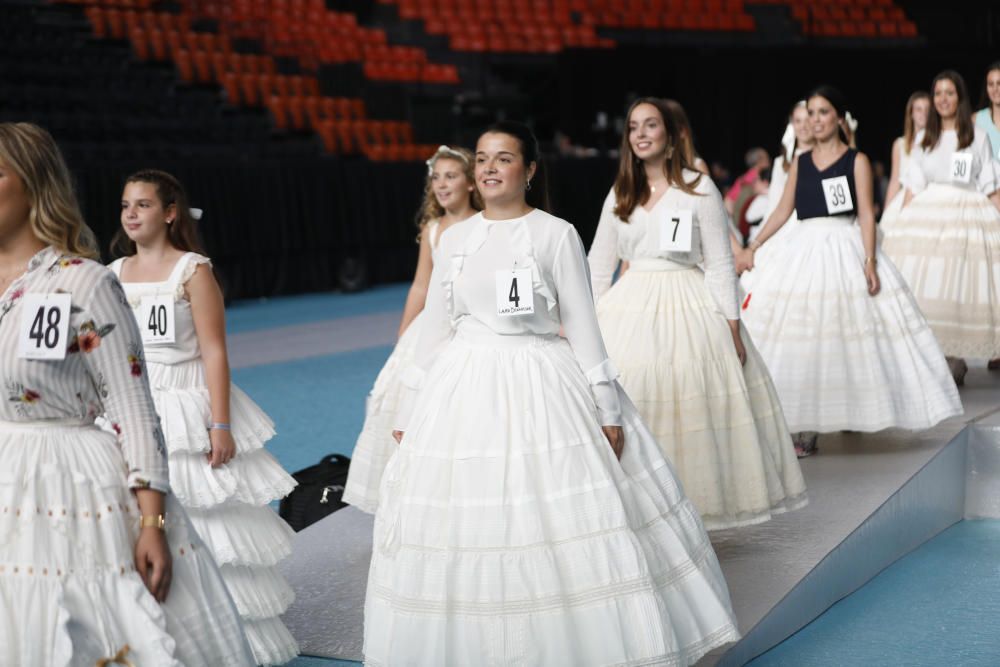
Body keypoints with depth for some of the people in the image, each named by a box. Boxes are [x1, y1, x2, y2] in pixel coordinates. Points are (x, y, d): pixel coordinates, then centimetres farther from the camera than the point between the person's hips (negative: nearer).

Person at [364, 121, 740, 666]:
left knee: (563, 529, -3)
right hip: (465, 391, 3)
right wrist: (409, 413, 11)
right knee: (467, 534, 5)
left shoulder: (556, 234, -1)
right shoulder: (454, 238, 9)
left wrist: (608, 409, -5)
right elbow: (434, 330, 12)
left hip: (541, 390, -3)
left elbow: (582, 326, -2)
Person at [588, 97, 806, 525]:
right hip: (630, 307, 3)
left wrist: (733, 327, -8)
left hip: (686, 307, -3)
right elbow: (598, 264, 14)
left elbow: (720, 263, -2)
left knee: (689, 407, -4)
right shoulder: (620, 195, 12)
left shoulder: (699, 189, 0)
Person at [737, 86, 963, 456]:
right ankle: (805, 427, 4)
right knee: (801, 339, -2)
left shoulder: (857, 160, 2)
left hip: (845, 250, -3)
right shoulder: (800, 162, 12)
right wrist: (753, 246, 4)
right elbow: (783, 210, 12)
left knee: (850, 334, -4)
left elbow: (866, 214, -5)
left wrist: (870, 261, -15)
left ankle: (851, 413, 7)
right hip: (803, 251, 3)